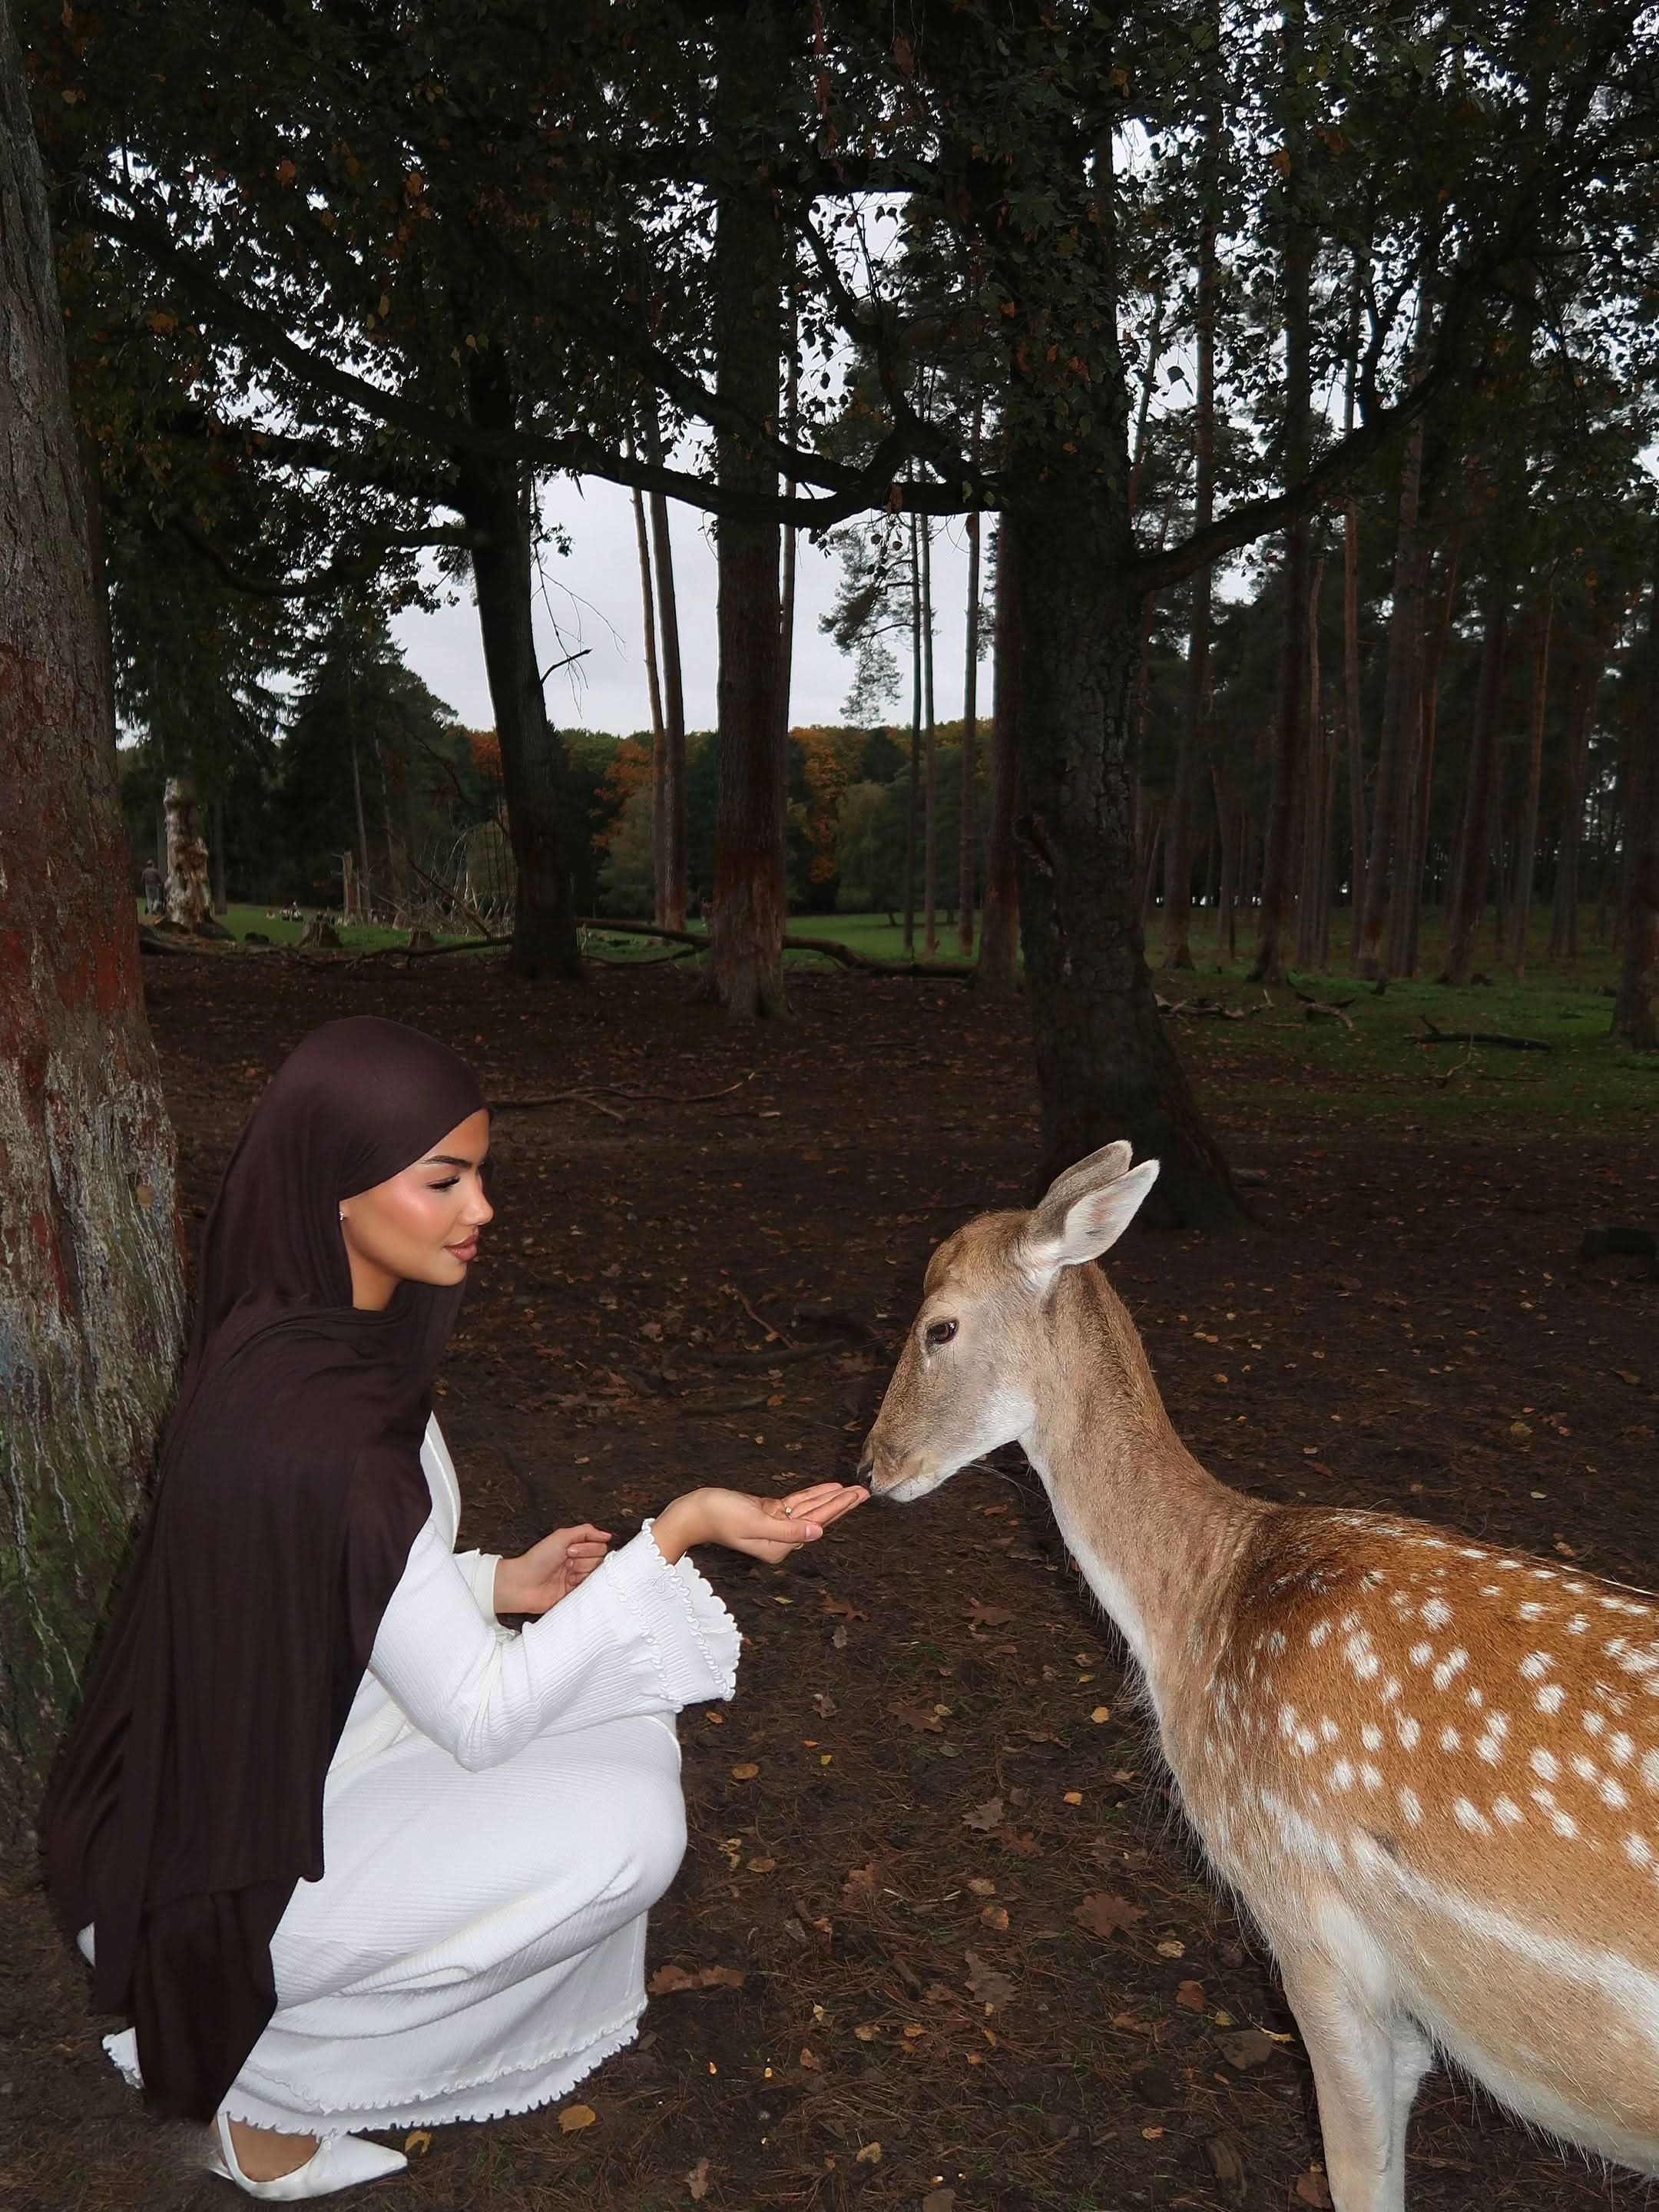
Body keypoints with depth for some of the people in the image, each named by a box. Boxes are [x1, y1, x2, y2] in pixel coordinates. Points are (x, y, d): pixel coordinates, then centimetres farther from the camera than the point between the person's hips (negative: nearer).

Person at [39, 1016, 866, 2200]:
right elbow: (479, 1716, -26)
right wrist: (675, 1534, -28)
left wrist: (496, 1582, -3)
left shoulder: (300, 1335, -4)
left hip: (287, 1748, 8)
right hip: (223, 1884, -8)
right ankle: (267, 2080, 4)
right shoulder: (317, 1428, -33)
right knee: (631, 1825, -11)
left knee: (631, 1718, 4)